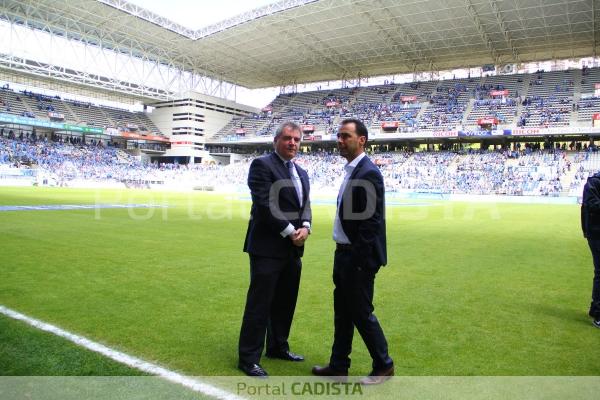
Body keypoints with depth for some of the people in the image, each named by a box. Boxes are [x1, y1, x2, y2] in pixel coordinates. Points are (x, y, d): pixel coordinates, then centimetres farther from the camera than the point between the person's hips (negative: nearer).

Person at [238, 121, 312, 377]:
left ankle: (277, 347, 32)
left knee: (285, 302, 16)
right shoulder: (262, 165, -8)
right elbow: (264, 205, -17)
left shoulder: (302, 173, 17)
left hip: (293, 249, 8)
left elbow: (305, 206, 14)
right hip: (268, 247, -8)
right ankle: (249, 358, 10)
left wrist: (305, 228, -7)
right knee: (260, 303, -2)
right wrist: (290, 232, -16)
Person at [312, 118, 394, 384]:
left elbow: (371, 220, -21)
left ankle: (383, 365, 24)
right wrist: (343, 255, 15)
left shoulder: (368, 173, -17)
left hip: (358, 257, -9)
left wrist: (358, 260, -20)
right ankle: (338, 366, 30)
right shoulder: (351, 170, 11)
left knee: (361, 313, 4)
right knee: (342, 313, 16)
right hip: (344, 253, 9)